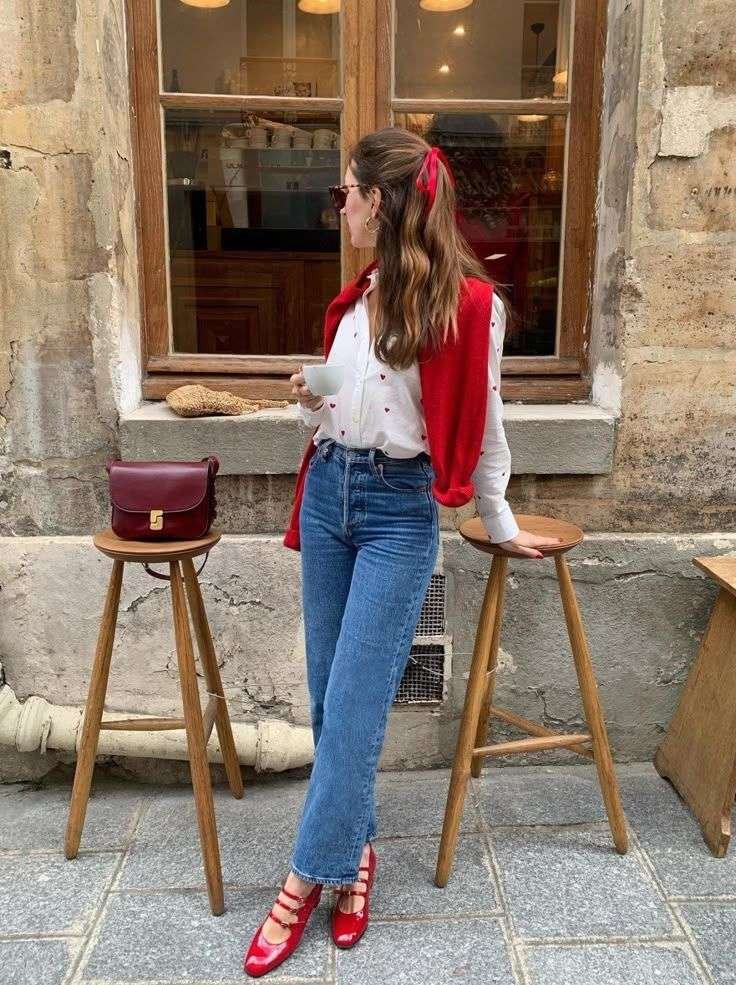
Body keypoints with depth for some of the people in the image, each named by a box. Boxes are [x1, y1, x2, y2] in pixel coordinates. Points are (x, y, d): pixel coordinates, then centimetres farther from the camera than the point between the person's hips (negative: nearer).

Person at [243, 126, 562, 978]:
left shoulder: (468, 303, -9)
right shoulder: (358, 295, 11)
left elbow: (479, 427, -1)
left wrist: (499, 525, 7)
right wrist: (309, 402, -2)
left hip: (400, 510, -7)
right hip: (328, 492, 7)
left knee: (355, 700, -4)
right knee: (329, 695, 11)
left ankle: (306, 880, 9)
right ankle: (354, 850, 28)